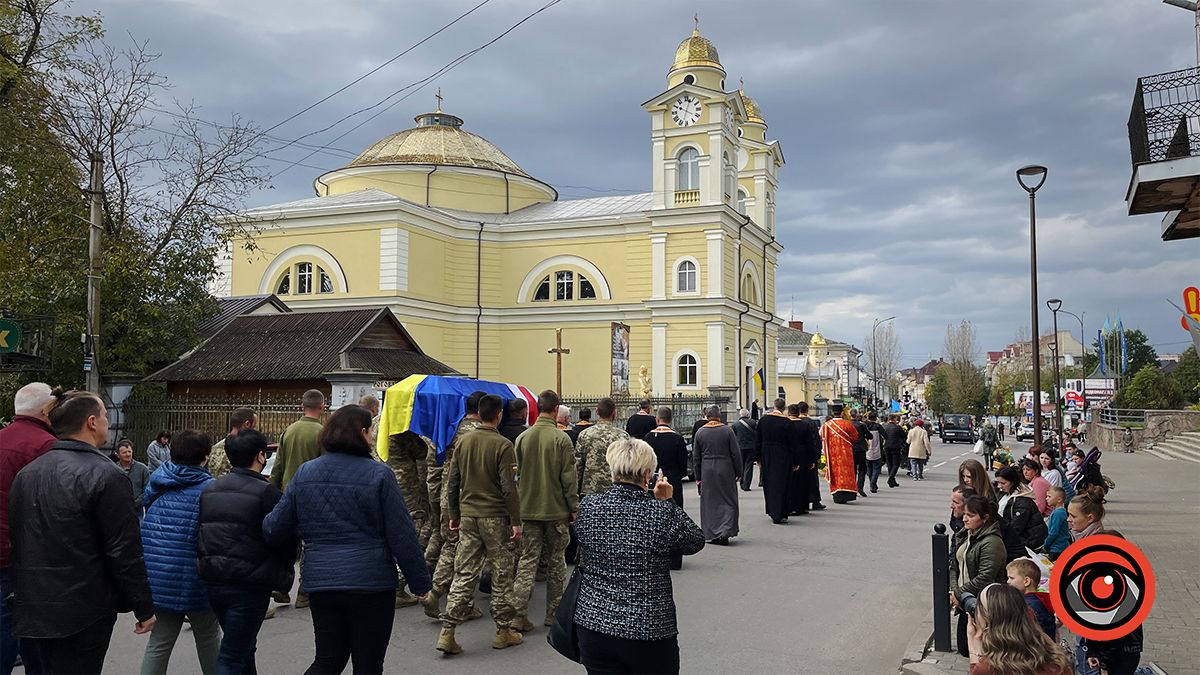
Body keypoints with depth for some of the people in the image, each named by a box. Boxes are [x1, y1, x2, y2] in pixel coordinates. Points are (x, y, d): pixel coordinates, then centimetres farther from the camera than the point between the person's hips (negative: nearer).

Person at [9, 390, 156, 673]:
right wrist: (144, 608, -9)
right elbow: (125, 552, -17)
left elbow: (15, 542, 14)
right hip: (84, 613, -7)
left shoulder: (26, 473, 6)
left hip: (32, 609, 7)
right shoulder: (106, 476, -16)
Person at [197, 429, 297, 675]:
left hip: (213, 582, 7)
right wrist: (284, 578, 6)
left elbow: (200, 535, 13)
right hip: (250, 585, -7)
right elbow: (285, 539, -10)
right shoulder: (266, 492, -12)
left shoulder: (209, 490, 8)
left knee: (243, 645, 23)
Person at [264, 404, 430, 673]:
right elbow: (402, 534, -8)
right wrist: (420, 581, 2)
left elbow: (274, 529, 5)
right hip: (371, 582, -4)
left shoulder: (305, 473, 3)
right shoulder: (378, 474, -9)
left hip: (320, 581, 4)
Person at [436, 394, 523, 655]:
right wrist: (516, 521, -7)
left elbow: (452, 481, 9)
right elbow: (508, 487, -14)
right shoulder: (502, 445, -11)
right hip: (495, 517, -5)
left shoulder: (464, 441, 5)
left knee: (464, 574, 7)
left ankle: (447, 633, 3)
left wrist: (453, 514, 18)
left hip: (468, 516, 5)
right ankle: (503, 632, 16)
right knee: (501, 574, 7)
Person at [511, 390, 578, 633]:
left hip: (528, 510, 3)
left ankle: (519, 614, -3)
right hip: (556, 511, -3)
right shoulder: (561, 438, -12)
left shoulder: (522, 438, 1)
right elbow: (569, 478, -10)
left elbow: (515, 474, 8)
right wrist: (573, 508, 0)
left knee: (527, 561, 6)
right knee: (555, 562, 10)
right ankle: (554, 614, 18)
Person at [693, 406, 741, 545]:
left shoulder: (700, 432, 1)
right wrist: (738, 473, 3)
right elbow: (736, 454, -6)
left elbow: (696, 457, 5)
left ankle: (713, 534, 11)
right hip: (725, 470, -2)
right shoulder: (727, 430, -6)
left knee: (709, 502, 10)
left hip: (707, 471, 2)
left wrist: (698, 477, 12)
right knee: (728, 501, 6)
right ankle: (725, 532, -8)